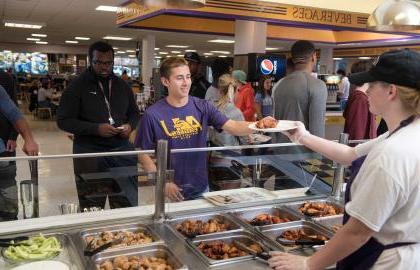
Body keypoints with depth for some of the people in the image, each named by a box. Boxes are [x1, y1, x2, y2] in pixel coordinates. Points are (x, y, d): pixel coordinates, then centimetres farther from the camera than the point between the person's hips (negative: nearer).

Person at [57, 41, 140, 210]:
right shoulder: (77, 86, -4)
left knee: (128, 204, 10)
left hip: (122, 150, 4)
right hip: (89, 152, -3)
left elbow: (134, 113, 20)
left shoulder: (122, 85, 10)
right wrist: (96, 129, -19)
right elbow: (64, 121, -7)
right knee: (92, 208, 8)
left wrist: (130, 125, -4)